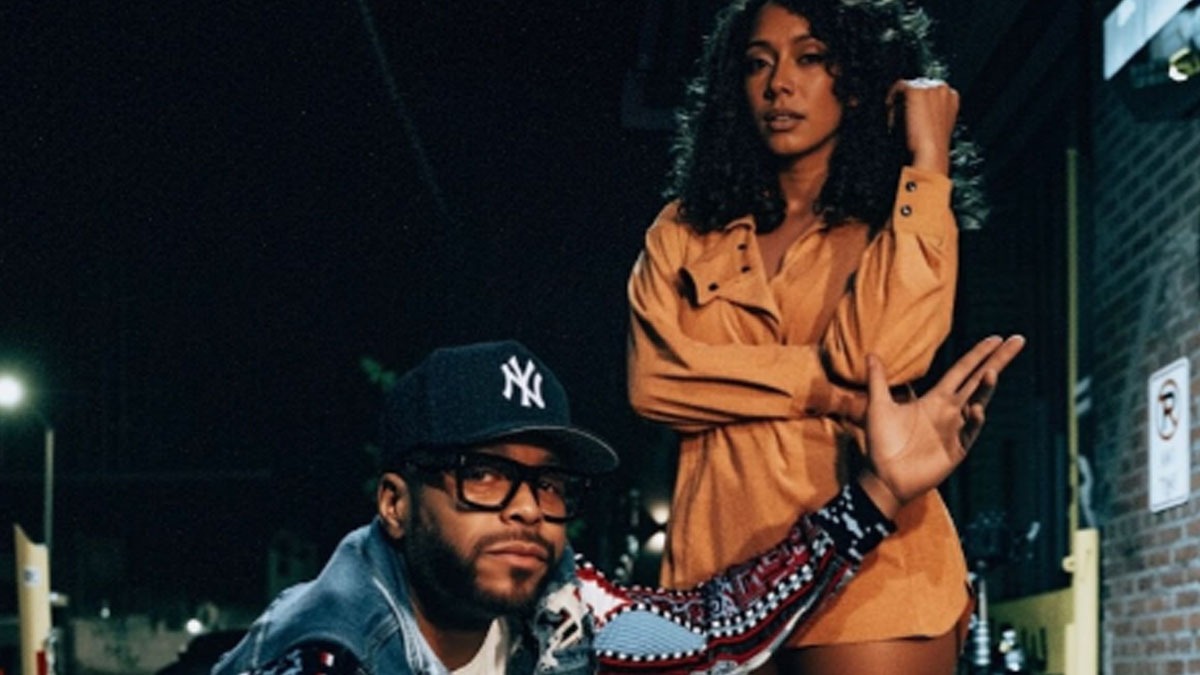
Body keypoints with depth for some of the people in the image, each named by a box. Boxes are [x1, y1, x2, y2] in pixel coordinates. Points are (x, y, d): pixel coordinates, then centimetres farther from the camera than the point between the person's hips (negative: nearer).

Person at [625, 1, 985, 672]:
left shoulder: (905, 223, 9)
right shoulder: (686, 231, 15)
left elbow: (883, 354, -11)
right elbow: (652, 378, 0)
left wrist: (928, 161, -4)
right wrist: (821, 388, -8)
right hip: (720, 566, 2)